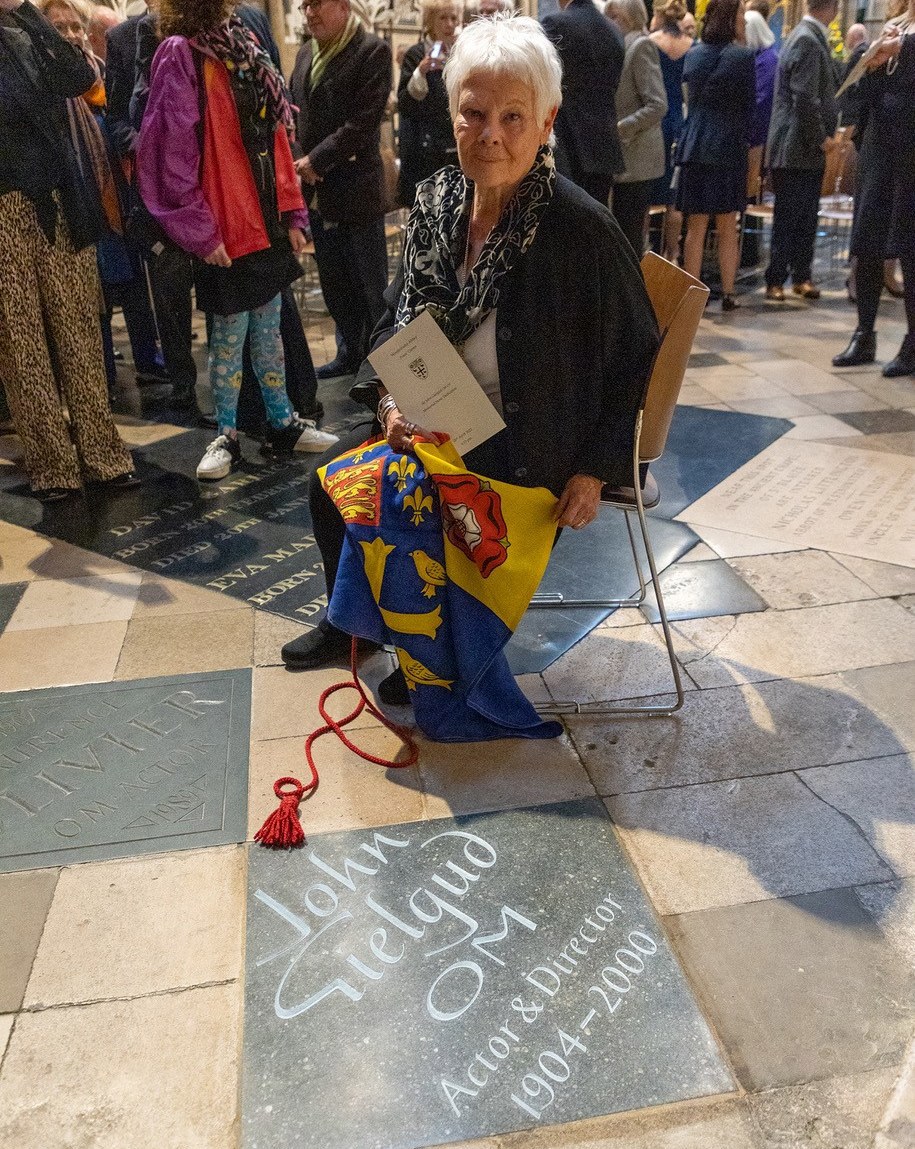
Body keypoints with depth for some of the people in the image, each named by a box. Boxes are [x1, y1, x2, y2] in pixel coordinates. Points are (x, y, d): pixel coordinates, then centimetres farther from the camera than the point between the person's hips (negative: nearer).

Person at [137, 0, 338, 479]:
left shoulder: (243, 45, 13)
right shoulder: (180, 54, -9)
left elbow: (274, 139, 13)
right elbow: (172, 152, -14)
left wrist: (291, 213, 8)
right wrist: (201, 232, -15)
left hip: (268, 221, 6)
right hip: (225, 229, -6)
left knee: (268, 328, 13)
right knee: (230, 335, 2)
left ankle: (284, 423, 23)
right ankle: (225, 436, 15)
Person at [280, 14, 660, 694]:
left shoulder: (582, 229, -22)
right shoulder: (437, 201, -4)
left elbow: (635, 357, -13)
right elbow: (397, 318, 8)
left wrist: (596, 470, -17)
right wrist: (391, 398, -10)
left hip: (530, 447, -6)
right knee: (334, 482, 8)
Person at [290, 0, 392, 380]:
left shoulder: (372, 51, -8)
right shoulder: (306, 53, 14)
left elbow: (364, 122, -16)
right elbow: (293, 113, 17)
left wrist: (316, 160, -15)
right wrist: (296, 161, -1)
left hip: (356, 189, -7)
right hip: (317, 191, 7)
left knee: (370, 284, 2)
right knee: (334, 282, 13)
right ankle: (350, 352, 27)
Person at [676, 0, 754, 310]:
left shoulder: (693, 54, 7)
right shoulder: (742, 57, -6)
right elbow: (749, 107, 0)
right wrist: (743, 139, 14)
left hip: (694, 147, 3)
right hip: (728, 148, -3)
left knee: (695, 228, 4)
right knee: (727, 228, 5)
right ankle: (727, 294, 8)